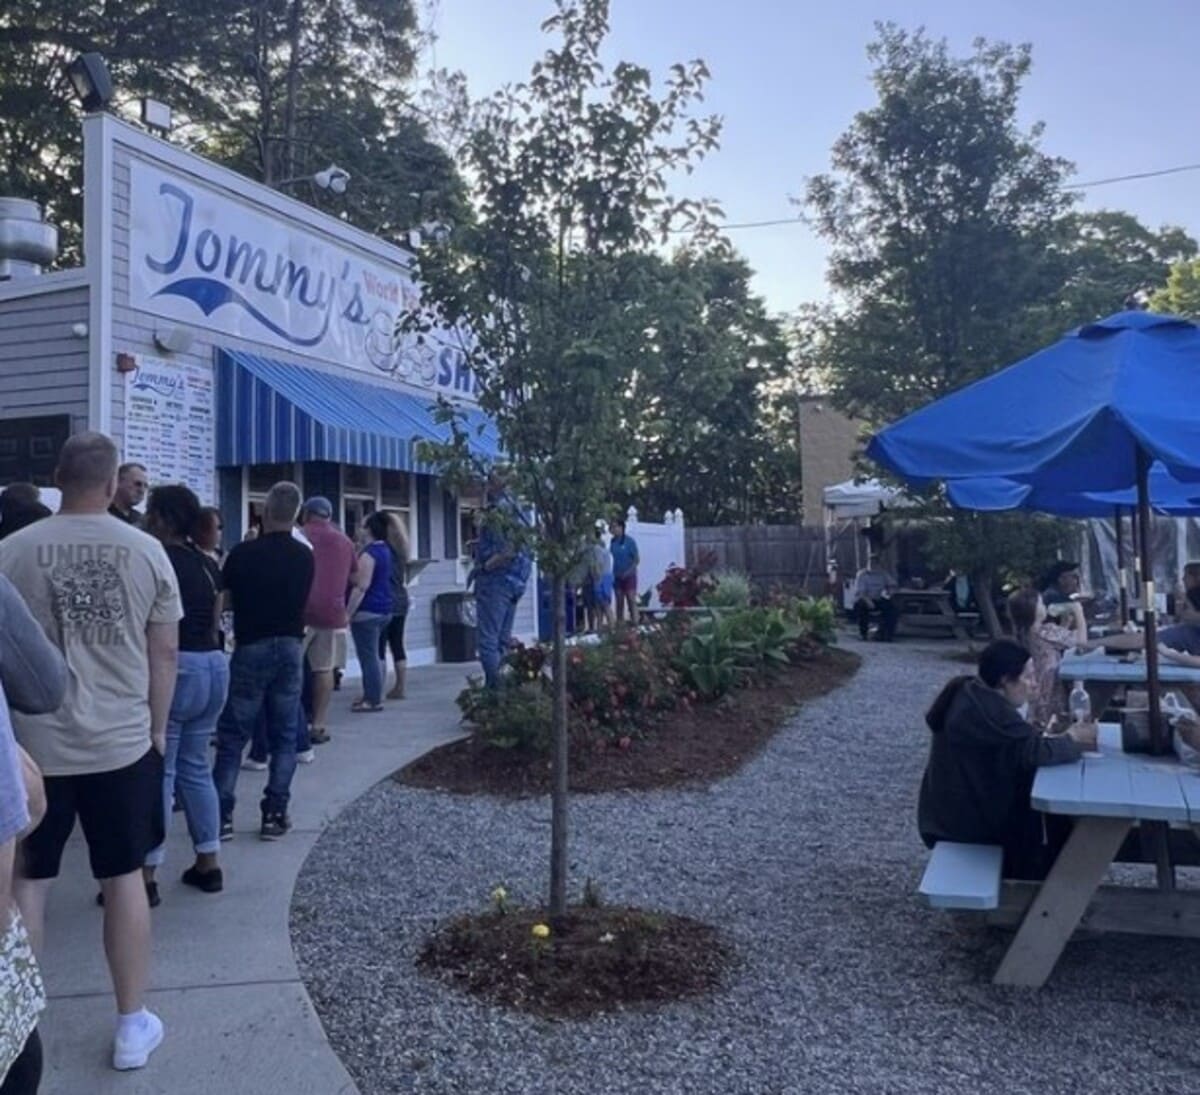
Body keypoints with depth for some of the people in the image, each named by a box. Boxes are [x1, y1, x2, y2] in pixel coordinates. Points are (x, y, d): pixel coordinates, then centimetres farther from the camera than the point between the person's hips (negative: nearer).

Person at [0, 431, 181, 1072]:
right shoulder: (146, 551, -3)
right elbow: (164, 653, 1)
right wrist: (157, 730, 14)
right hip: (122, 741, 1)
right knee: (124, 877, 11)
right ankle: (132, 1026, 21)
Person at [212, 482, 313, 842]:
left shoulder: (244, 552, -10)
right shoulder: (305, 556, 1)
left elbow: (224, 592, 5)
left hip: (251, 648, -3)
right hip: (290, 647, 3)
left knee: (232, 737, 4)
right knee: (284, 737, 8)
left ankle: (222, 816, 4)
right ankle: (275, 814, 7)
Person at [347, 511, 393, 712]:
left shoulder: (369, 553, -15)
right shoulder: (385, 550, 13)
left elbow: (361, 586, -21)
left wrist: (348, 613, -19)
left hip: (368, 611, -10)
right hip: (384, 609, 10)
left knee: (368, 656, -6)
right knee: (373, 655, 17)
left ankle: (373, 700, -4)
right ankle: (372, 694, 24)